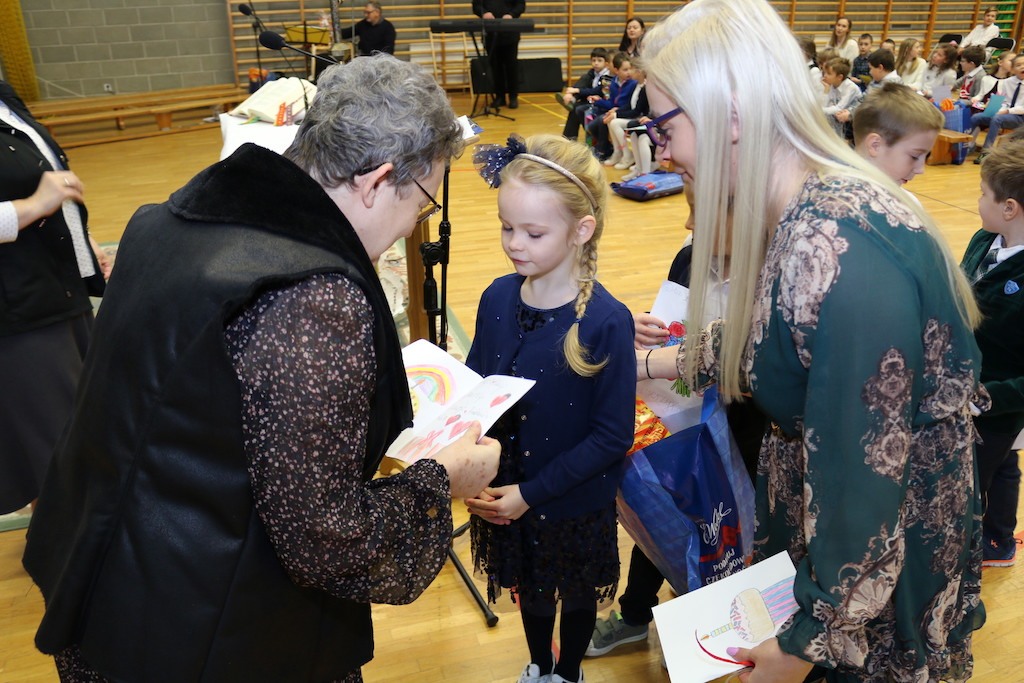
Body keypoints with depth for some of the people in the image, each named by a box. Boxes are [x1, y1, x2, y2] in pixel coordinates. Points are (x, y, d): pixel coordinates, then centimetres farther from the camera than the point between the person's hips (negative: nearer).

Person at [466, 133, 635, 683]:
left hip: (574, 506, -4)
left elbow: (613, 436, -20)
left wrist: (531, 493, -22)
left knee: (577, 596, 25)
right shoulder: (497, 299, -12)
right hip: (503, 493, 4)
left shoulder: (606, 322, -25)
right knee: (529, 587, 29)